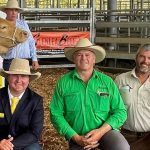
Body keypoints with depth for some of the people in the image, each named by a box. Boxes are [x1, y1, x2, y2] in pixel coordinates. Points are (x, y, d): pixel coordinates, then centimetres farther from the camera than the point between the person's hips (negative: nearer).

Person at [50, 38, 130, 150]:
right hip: (77, 137, 0)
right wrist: (76, 138, -13)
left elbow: (120, 111, -1)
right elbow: (56, 114, -2)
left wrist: (101, 131, -15)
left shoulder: (107, 81, 1)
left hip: (105, 131, 0)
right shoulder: (63, 83, 0)